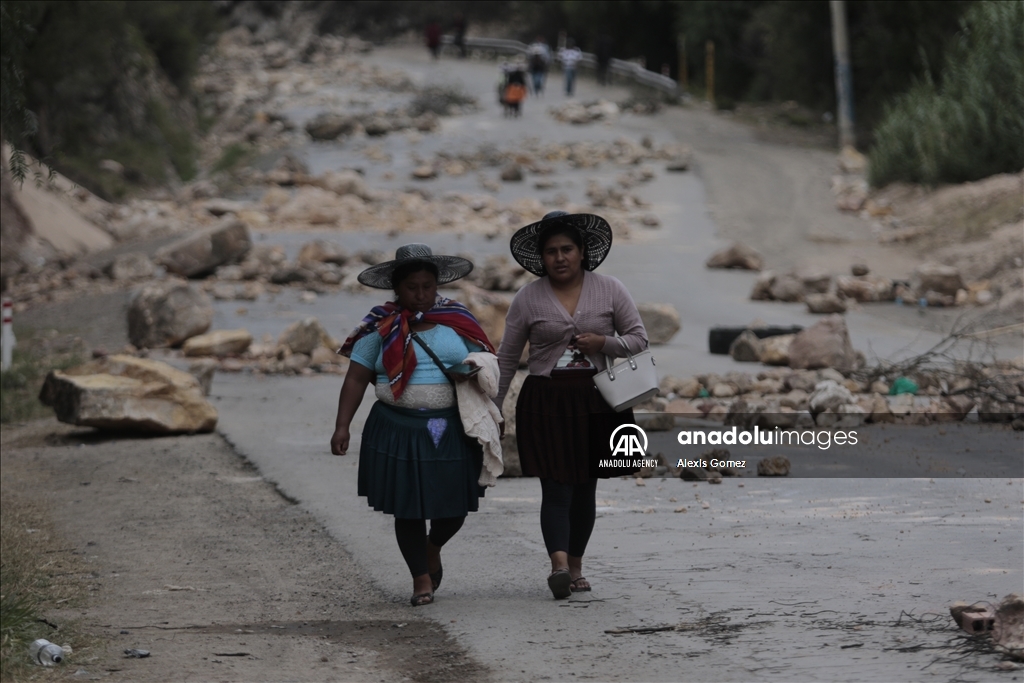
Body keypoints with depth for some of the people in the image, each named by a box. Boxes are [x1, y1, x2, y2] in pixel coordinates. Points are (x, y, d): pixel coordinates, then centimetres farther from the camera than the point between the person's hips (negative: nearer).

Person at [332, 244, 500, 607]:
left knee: (453, 505, 0)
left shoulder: (457, 321, 7)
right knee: (408, 507, -1)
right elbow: (356, 378, 0)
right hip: (399, 430, -1)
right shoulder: (380, 328, 2)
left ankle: (432, 549, 32)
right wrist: (342, 426, -7)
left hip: (451, 430, 1)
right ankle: (421, 577, 15)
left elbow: (485, 364, 15)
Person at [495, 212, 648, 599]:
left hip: (598, 403, 2)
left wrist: (604, 343, -13)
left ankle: (575, 566, 18)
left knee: (585, 487, 7)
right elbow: (506, 359, 7)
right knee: (556, 487, -13)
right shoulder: (528, 299, 2)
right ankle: (559, 564, -27)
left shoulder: (609, 291, 4)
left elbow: (639, 339, 6)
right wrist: (491, 409, 6)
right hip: (546, 403, -2)